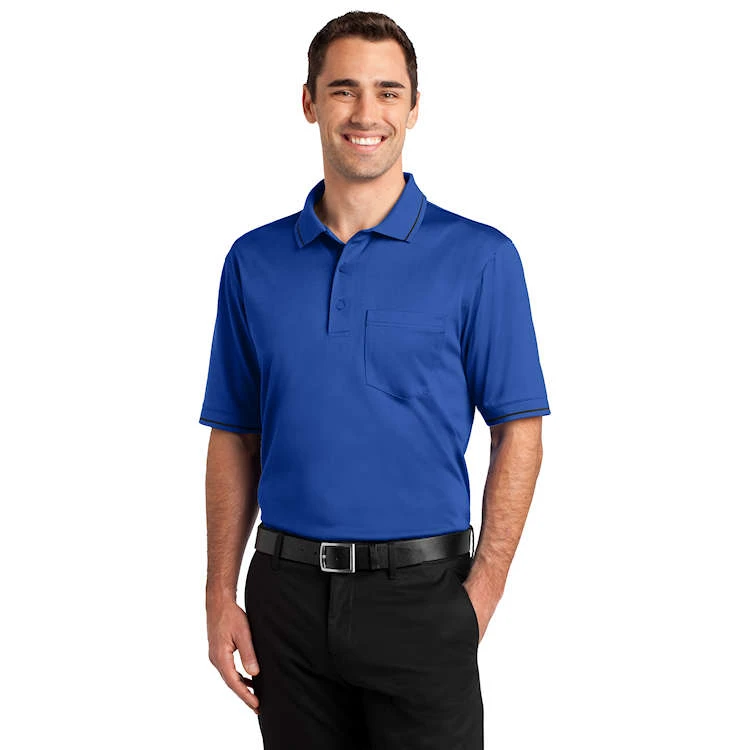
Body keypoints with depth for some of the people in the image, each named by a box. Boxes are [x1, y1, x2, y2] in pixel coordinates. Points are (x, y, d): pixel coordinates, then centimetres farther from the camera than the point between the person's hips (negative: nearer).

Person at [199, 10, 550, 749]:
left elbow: (517, 436, -3)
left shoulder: (479, 257, -4)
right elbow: (234, 439, 8)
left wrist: (480, 596, -10)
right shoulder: (253, 261, 5)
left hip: (420, 595, -2)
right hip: (287, 596, 3)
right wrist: (221, 595, 2)